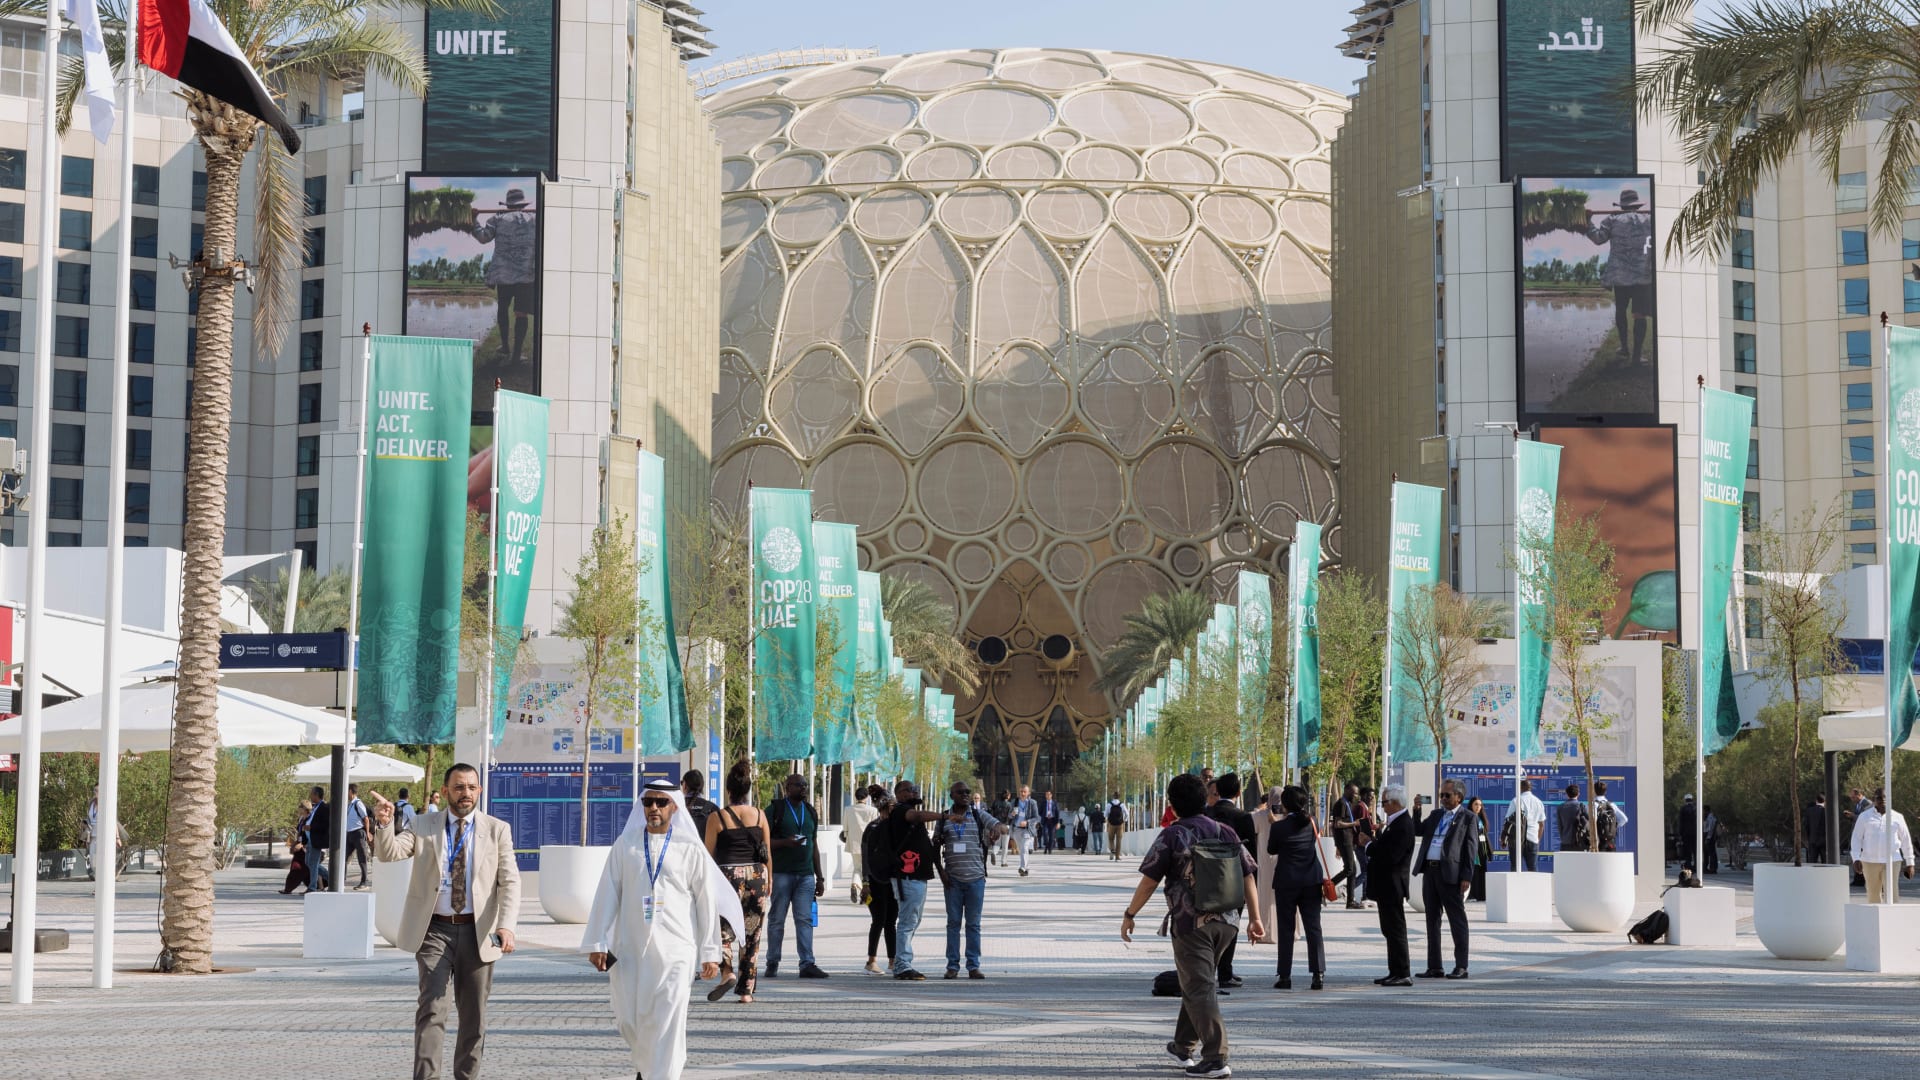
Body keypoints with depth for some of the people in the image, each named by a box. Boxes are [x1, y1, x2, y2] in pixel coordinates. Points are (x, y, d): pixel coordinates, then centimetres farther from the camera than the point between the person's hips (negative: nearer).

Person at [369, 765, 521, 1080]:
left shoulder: (497, 829, 5)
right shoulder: (423, 826, 7)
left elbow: (509, 882, -3)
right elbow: (388, 852, -6)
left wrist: (507, 925, -19)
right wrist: (384, 824, -27)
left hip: (477, 932, 1)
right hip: (434, 930, -1)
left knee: (474, 1015, 9)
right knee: (432, 1007, -13)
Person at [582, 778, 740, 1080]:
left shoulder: (691, 850, 0)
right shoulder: (625, 846, 5)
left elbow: (707, 902, 2)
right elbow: (607, 895, 5)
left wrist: (710, 953, 0)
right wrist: (597, 943, 0)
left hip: (674, 950, -2)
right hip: (629, 948, 2)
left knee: (668, 1021, -10)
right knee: (628, 1019, 10)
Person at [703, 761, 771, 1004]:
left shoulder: (717, 817, -5)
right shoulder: (759, 816, 2)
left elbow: (709, 854, -1)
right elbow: (768, 853, 7)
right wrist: (769, 879, 19)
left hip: (728, 876, -2)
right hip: (756, 876, 3)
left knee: (722, 929, 7)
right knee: (751, 936, 9)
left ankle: (727, 971, -20)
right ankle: (746, 990, 9)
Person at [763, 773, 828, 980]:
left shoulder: (810, 812, 17)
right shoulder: (775, 810, 0)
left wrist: (820, 877, 17)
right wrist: (785, 842, -20)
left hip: (806, 875, 4)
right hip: (781, 873, -4)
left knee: (805, 919, -2)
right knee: (777, 920, 0)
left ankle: (807, 964, -4)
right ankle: (772, 964, 6)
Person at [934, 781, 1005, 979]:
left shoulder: (978, 815, 4)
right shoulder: (944, 818, 5)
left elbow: (1001, 826, -7)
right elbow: (935, 848, 10)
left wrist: (997, 828, -32)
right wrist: (941, 872, -1)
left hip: (976, 878, 0)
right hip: (953, 879, 0)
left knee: (973, 923, 4)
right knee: (953, 922, 3)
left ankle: (973, 966, 8)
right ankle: (952, 966, 7)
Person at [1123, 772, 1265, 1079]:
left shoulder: (1172, 835, -8)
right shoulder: (1225, 832, 8)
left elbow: (1149, 880, -8)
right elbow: (1248, 877, 7)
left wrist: (1129, 915, 3)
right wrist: (1255, 918, 13)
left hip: (1190, 922, -6)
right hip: (1224, 922, 6)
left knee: (1199, 989, -4)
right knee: (1198, 983, 21)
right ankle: (1184, 1047, 33)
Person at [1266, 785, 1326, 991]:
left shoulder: (1279, 827, -12)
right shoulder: (1311, 822, 0)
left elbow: (1271, 850, 3)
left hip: (1286, 881, -3)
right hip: (1312, 879, 3)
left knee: (1285, 929, 4)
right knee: (1313, 927, 4)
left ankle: (1285, 976, 4)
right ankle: (1318, 974, -3)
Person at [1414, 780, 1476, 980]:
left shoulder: (1468, 818, 0)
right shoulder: (1436, 815, 19)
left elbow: (1470, 848, -6)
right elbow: (1418, 831, 16)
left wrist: (1466, 877, -13)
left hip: (1450, 874, -7)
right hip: (1430, 871, 7)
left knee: (1457, 921, -2)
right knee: (1432, 920, 9)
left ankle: (1461, 967, 1)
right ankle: (1434, 967, 15)